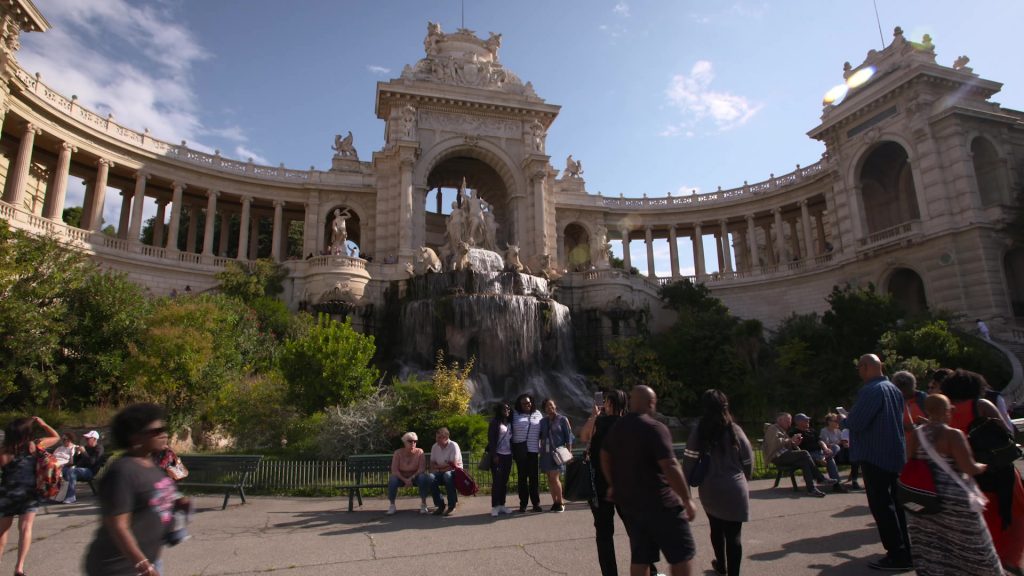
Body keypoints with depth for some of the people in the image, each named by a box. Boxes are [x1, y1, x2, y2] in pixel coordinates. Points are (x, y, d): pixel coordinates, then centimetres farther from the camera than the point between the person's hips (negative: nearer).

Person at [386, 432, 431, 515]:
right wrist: (404, 480, -29)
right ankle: (392, 505, -13)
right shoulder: (398, 453, -12)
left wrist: (412, 478, -31)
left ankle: (423, 504, -17)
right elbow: (394, 470, -16)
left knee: (424, 478, -32)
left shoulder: (419, 452, -12)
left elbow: (422, 468, -17)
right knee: (392, 479, -32)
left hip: (415, 477, 0)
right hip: (401, 477, 0)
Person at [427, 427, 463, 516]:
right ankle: (440, 505, -12)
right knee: (431, 478, -28)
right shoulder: (434, 447, 1)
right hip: (441, 473, 4)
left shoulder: (453, 446, -15)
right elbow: (432, 465, 6)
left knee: (447, 475, -38)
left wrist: (438, 467, -8)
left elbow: (453, 466, -18)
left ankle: (452, 506, -21)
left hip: (454, 472, -4)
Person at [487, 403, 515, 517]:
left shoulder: (510, 423, 12)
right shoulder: (495, 422, -4)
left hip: (508, 455, 5)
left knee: (505, 481, 6)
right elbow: (491, 439, -9)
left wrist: (513, 454, 5)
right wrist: (494, 455, -15)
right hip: (498, 455, -5)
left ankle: (502, 505, 13)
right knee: (496, 481, -3)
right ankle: (495, 506, 2)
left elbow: (512, 439, 14)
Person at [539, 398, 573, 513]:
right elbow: (539, 436, 15)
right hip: (546, 453, 5)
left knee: (555, 478, -10)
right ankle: (555, 502, 16)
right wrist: (541, 449, 3)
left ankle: (560, 502, 3)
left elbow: (569, 437, -2)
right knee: (550, 479, 7)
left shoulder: (562, 419, 0)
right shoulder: (543, 421, 11)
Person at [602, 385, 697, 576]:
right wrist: (687, 499, -16)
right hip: (659, 502, -7)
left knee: (640, 555, 13)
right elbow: (670, 467, -23)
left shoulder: (617, 427, 7)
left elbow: (605, 457, 18)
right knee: (682, 552, 6)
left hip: (628, 501, 7)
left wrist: (613, 485, 29)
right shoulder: (655, 428, -18)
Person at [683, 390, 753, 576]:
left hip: (709, 490, 2)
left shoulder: (698, 431, -9)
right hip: (734, 489, -2)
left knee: (716, 528, 23)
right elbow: (748, 461, 0)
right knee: (733, 534, 6)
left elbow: (689, 461, -11)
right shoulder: (735, 430, -10)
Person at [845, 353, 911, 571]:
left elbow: (855, 423, -22)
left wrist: (844, 418, 0)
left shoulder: (871, 391, -18)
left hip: (875, 456, -9)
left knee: (881, 505, -3)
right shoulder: (894, 390, 12)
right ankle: (904, 550, 24)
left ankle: (898, 556, 0)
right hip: (896, 455, 9)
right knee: (893, 503, 16)